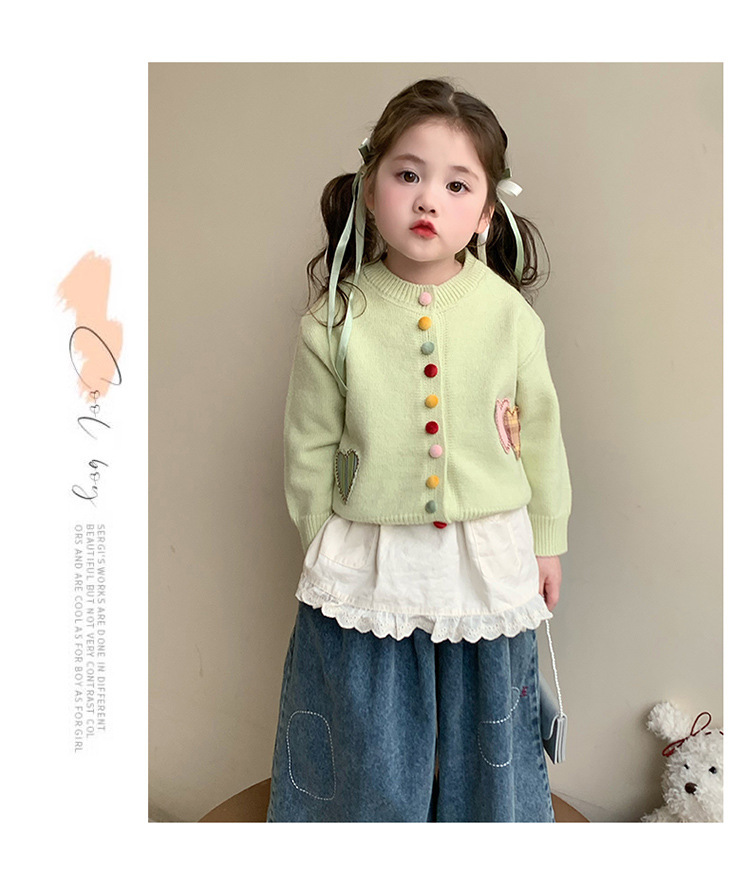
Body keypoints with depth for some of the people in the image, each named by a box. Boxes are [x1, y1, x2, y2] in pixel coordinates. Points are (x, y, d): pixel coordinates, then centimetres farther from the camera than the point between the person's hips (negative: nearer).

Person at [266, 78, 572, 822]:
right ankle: (375, 824, 48)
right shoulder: (336, 319, -11)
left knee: (484, 725, 23)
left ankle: (489, 818, 52)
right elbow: (310, 448, -2)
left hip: (488, 558, 2)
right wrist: (323, 550, 4)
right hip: (368, 561, -1)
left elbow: (540, 431, 3)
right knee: (370, 739, 18)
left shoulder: (508, 312, -8)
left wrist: (547, 539, 9)